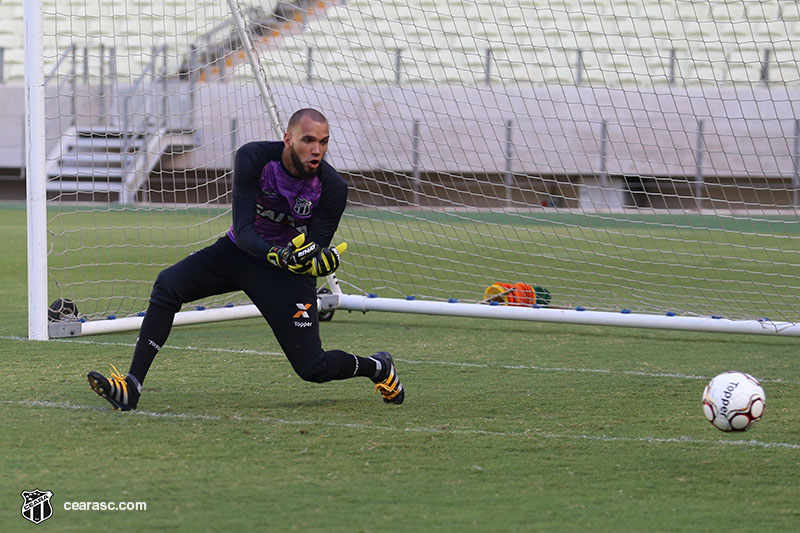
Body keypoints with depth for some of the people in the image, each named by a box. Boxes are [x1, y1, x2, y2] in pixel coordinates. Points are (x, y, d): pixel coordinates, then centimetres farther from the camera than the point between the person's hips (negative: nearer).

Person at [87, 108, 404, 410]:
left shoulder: (332, 187, -19)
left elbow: (315, 251, -18)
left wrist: (321, 261, -42)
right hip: (240, 250, 1)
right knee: (168, 284, -23)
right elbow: (243, 229, -26)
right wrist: (277, 256, -45)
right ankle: (131, 388, -22)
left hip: (289, 272, -1)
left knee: (312, 368, -8)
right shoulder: (254, 158, -22)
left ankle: (378, 367, 26)